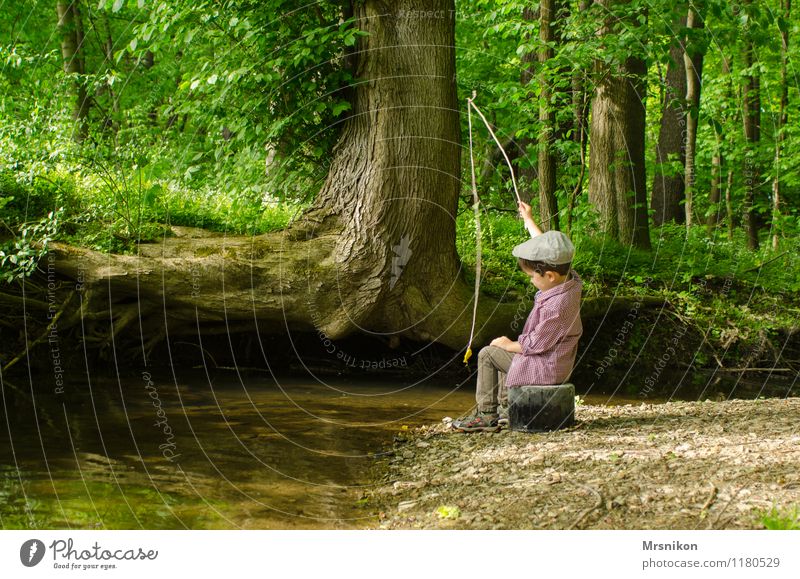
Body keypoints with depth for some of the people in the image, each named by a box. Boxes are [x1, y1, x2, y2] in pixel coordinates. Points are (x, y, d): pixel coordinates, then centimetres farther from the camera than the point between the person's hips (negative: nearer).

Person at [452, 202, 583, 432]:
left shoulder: (556, 306, -32)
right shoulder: (569, 280, -5)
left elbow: (535, 344, -25)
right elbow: (545, 248, 9)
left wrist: (508, 345, -8)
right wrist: (528, 219, 18)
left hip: (545, 368, -10)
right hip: (558, 361, 10)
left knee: (488, 354, -1)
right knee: (501, 352, 28)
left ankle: (487, 414, 6)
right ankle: (506, 408, 31)